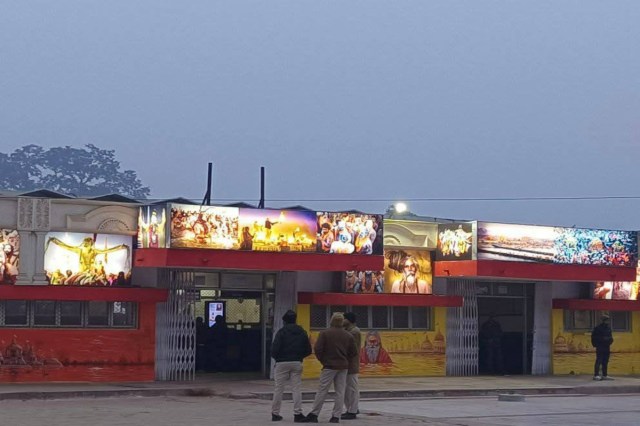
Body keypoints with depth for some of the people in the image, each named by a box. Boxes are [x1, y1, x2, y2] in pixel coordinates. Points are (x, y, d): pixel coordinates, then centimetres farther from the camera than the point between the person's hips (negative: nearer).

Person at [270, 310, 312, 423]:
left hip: (282, 363, -3)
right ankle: (298, 414, -3)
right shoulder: (302, 332, 6)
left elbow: (275, 349, -14)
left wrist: (276, 357, 6)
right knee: (296, 389, 5)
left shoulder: (282, 332, -8)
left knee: (279, 388, 5)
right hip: (297, 363, 3)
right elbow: (308, 350, 6)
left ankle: (275, 413, 9)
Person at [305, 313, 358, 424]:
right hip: (343, 367, 3)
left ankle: (314, 414, 1)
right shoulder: (348, 335, 4)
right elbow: (354, 352, 5)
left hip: (329, 366, -3)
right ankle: (336, 416, 5)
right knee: (340, 392, 6)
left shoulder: (325, 333, -8)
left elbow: (317, 349, -12)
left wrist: (322, 360, 2)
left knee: (322, 390, 0)